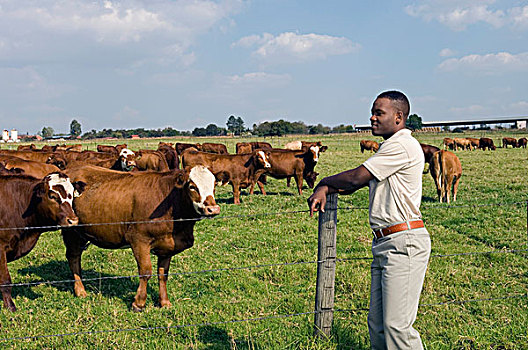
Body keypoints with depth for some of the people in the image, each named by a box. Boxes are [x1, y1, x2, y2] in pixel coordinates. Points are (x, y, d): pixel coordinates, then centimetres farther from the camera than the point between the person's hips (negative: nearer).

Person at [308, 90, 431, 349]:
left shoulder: (402, 146, -13)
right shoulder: (389, 147, 21)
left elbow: (357, 177, -14)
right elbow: (358, 182, 23)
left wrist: (324, 182, 3)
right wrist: (325, 190, 6)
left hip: (404, 243, -10)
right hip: (384, 244, 10)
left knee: (397, 325, -9)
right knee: (377, 324, 11)